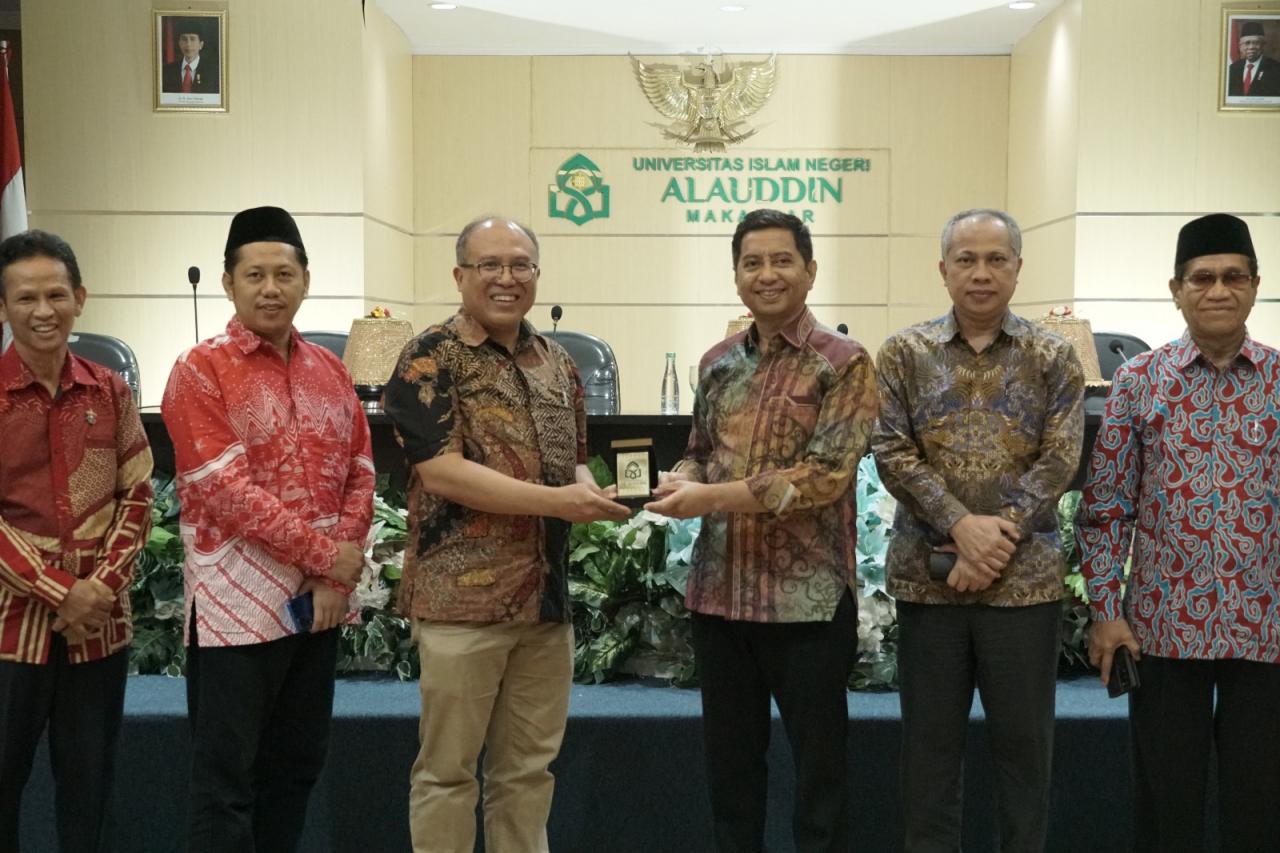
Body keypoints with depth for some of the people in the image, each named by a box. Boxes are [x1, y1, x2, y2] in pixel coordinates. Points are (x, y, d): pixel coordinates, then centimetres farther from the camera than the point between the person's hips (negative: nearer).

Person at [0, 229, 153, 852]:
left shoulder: (109, 392, 5)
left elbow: (136, 496, 6)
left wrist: (104, 582, -8)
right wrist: (60, 591, -15)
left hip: (101, 622, 3)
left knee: (90, 783, 13)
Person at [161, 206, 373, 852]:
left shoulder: (330, 371, 10)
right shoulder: (200, 371, -7)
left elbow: (360, 473, 8)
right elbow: (225, 489, -15)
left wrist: (341, 574, -6)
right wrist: (325, 553, -15)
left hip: (319, 601, 6)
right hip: (238, 601, -6)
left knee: (297, 768, 14)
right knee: (225, 779, 0)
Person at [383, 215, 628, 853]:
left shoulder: (557, 362, 13)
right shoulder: (430, 359, -7)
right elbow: (442, 470, -16)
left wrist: (590, 493, -4)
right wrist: (556, 502, -21)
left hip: (547, 594, 6)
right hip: (461, 594, -6)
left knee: (528, 768, 14)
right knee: (448, 770, 4)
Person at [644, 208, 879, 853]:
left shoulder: (843, 363, -6)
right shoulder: (717, 362, 11)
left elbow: (825, 475, -15)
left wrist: (712, 496, -20)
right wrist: (682, 480, -6)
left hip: (808, 596, -5)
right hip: (719, 590, 5)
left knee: (819, 765, 6)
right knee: (728, 759, 15)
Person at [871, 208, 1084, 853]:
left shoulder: (1053, 358, 4)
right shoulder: (904, 354, 4)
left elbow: (1059, 460, -4)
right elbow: (892, 452, -5)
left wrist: (998, 539, -14)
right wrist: (962, 525, -16)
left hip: (1024, 576, 0)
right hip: (927, 574, 0)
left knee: (1023, 738, 8)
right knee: (930, 738, 9)